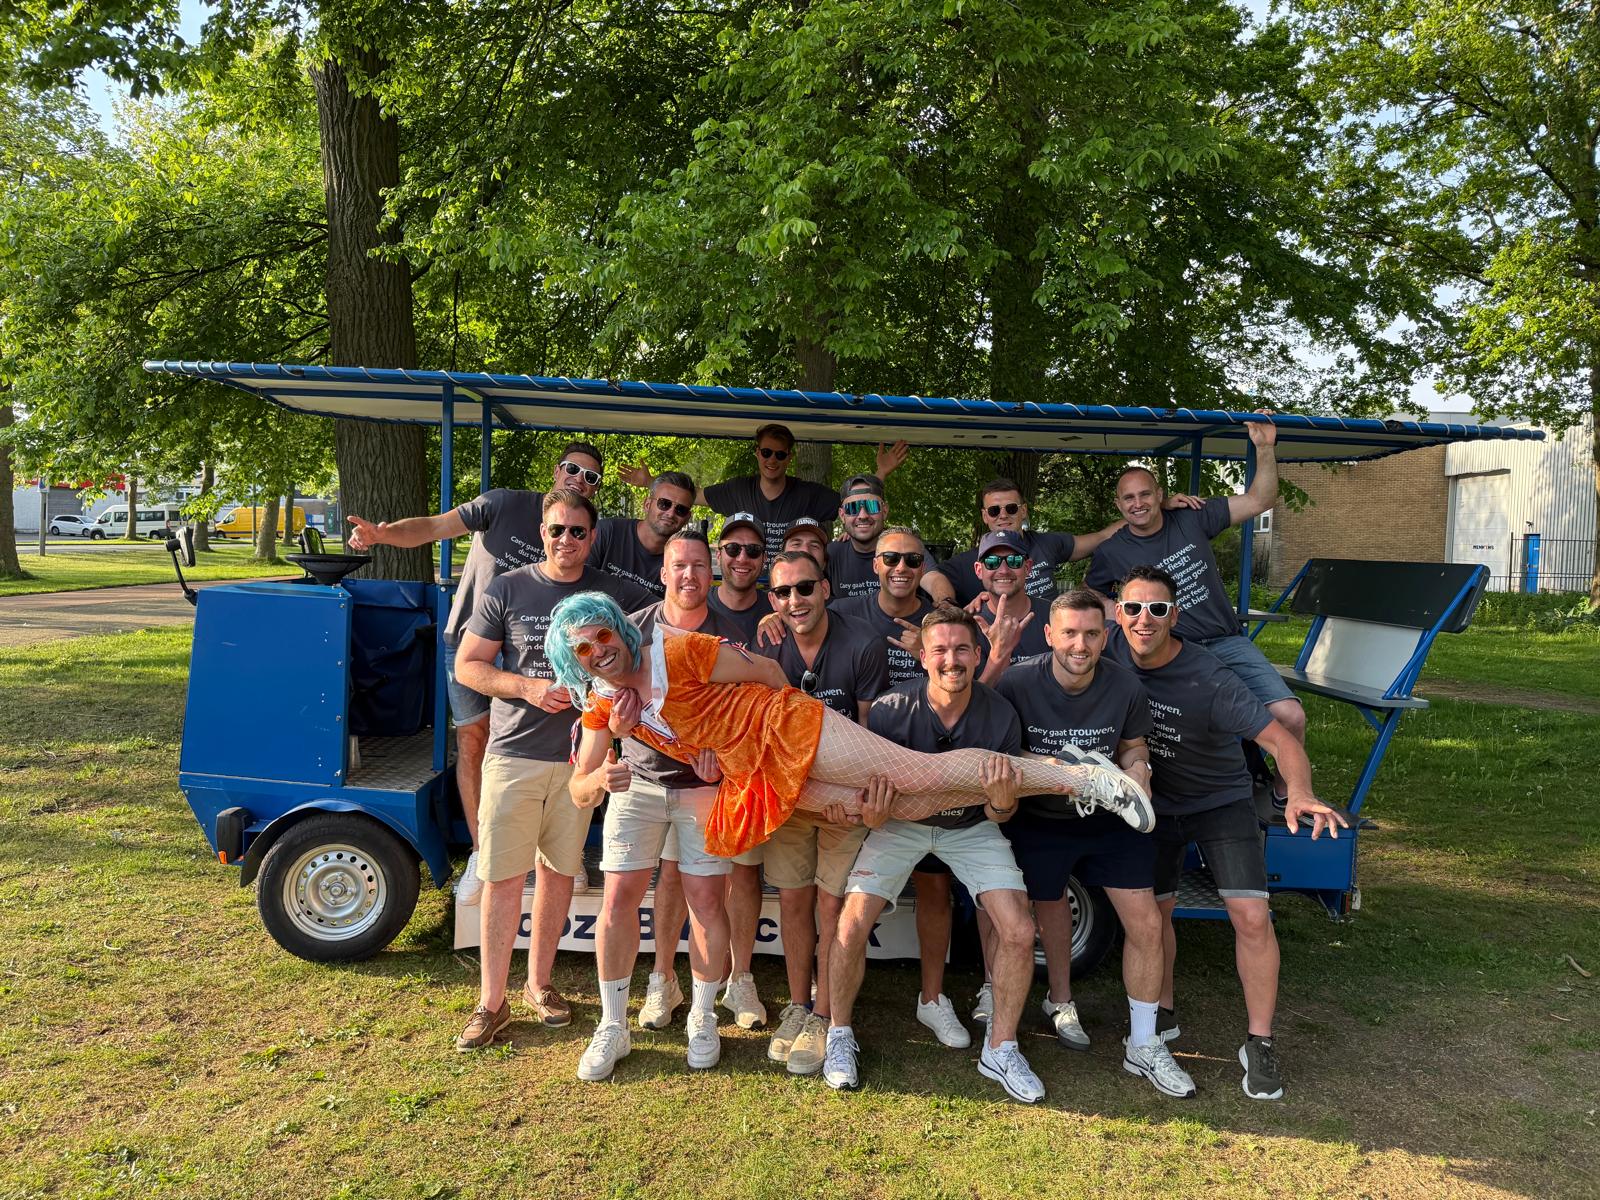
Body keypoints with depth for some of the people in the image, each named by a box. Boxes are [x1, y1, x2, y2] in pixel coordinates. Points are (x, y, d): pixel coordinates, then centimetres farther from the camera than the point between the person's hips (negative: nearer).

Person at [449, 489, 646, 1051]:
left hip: (579, 756, 2)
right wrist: (529, 688, -12)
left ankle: (539, 983, 27)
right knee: (502, 877, 0)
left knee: (559, 870, 11)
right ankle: (491, 1002, 11)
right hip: (513, 753, -1)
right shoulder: (506, 590, 1)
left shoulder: (615, 594, 4)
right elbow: (467, 666, 2)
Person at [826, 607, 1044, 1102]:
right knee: (852, 925, -16)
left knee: (1019, 932, -11)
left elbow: (999, 816, -10)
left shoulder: (1000, 714, -20)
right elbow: (871, 813, -15)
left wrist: (1001, 802, -34)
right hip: (901, 822, -1)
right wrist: (872, 815, -39)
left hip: (971, 825, 2)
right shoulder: (891, 710, -25)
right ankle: (840, 1035, 10)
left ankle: (1000, 1050, 12)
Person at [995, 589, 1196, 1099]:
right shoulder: (1017, 684, -20)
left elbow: (1133, 750, 4)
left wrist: (1135, 778, -18)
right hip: (1040, 822, -1)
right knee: (1051, 923, 14)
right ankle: (1060, 1002, 46)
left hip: (1110, 818, 2)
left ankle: (1142, 1047, 13)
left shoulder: (1126, 688, -14)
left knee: (1146, 924, -3)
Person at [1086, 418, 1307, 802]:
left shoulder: (1192, 519, 6)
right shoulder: (1111, 552, 3)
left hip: (1227, 643, 2)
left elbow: (1259, 501, 6)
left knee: (1290, 716, -17)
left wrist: (1265, 448, -5)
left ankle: (1284, 792, 10)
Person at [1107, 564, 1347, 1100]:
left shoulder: (1209, 680, -30)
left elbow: (1278, 737, -32)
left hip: (1220, 801, -3)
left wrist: (1299, 792, -52)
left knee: (1251, 917, -12)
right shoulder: (1113, 653, -18)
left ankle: (1259, 1043, 4)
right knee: (1153, 912, 10)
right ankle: (1163, 1016, 32)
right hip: (1153, 801, 4)